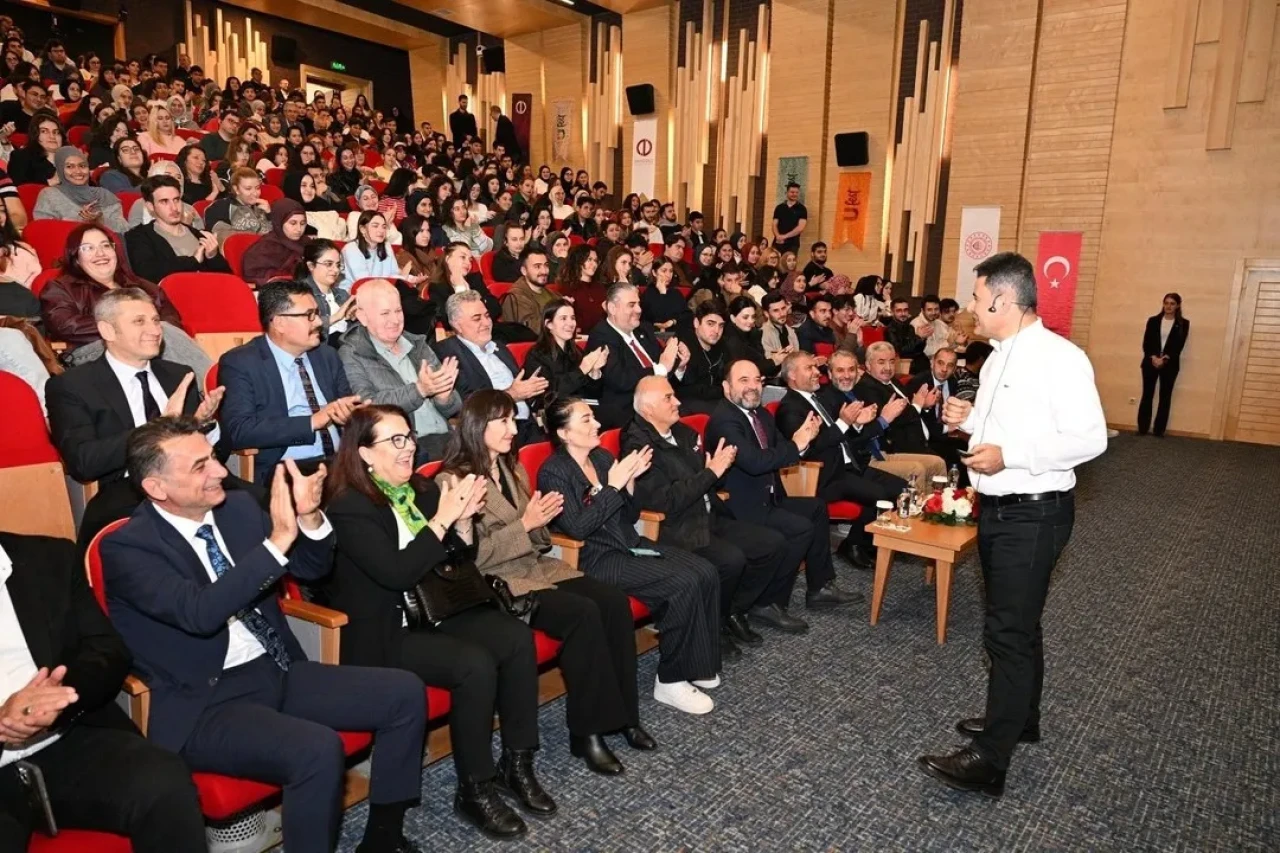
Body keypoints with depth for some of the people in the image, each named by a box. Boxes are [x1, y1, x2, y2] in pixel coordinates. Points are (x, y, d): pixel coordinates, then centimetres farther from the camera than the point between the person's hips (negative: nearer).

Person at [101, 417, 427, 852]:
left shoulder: (238, 508, 5)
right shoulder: (125, 548, -12)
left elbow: (312, 569, 10)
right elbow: (200, 613, -29)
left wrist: (310, 517, -11)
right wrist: (278, 539, -33)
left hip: (278, 670, 7)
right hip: (206, 704, -7)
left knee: (405, 693, -5)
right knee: (318, 749, -32)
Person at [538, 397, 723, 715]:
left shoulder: (603, 457, 11)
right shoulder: (553, 472, -9)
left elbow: (629, 517, 12)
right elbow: (577, 528, -19)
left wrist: (629, 481, -6)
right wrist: (612, 486, -18)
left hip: (630, 544, 7)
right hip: (595, 558, -7)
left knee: (706, 573, -13)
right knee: (684, 585, -24)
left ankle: (699, 664, 2)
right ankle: (670, 680, -9)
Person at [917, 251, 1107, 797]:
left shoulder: (1059, 357, -17)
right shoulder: (1000, 358, 12)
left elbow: (1089, 438, -21)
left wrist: (1008, 456, -26)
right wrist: (970, 419, 3)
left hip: (1033, 513, -9)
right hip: (997, 508, 9)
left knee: (1009, 631, -4)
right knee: (1016, 624, 21)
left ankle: (989, 761, 5)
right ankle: (1019, 719, 39)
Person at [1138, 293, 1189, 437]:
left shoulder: (1183, 323, 4)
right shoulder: (1153, 321, 6)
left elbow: (1179, 345, -4)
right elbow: (1146, 342, 0)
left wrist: (1164, 359, -17)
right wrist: (1153, 357, -15)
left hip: (1170, 365, 0)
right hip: (1150, 362, 0)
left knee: (1165, 397, 3)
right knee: (1147, 395, 0)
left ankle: (1159, 430, 7)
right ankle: (1142, 429, 5)